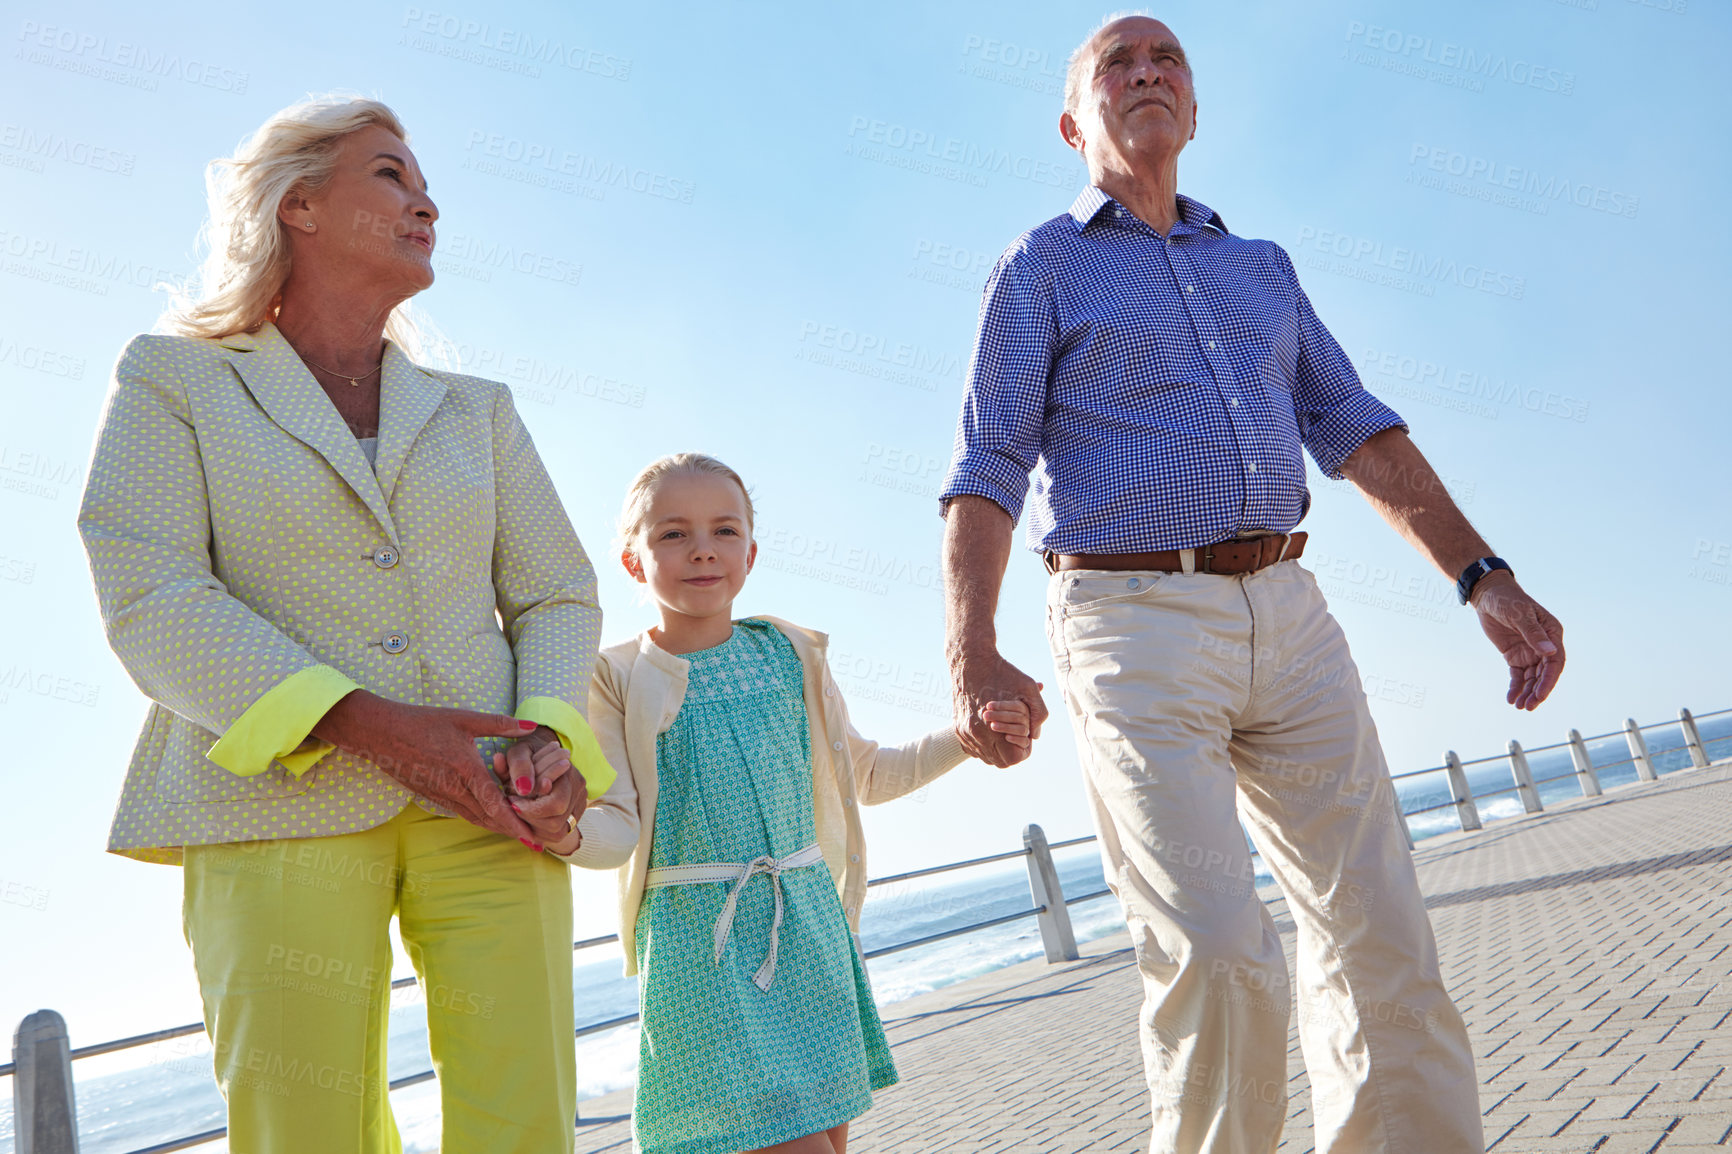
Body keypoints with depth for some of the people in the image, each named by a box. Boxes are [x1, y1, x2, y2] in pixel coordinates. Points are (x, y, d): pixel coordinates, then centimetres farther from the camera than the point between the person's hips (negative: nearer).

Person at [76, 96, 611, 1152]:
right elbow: (151, 603, -3)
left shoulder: (477, 411, 20)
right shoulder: (174, 382, 10)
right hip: (280, 805, -2)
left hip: (486, 805, 3)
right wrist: (368, 726, -16)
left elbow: (558, 596, 13)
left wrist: (550, 738, -9)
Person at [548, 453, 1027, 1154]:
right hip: (699, 935, -4)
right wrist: (566, 832, -29)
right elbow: (620, 825, -7)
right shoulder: (619, 679, -2)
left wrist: (965, 737, 9)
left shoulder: (789, 656, 8)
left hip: (809, 920, 4)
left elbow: (862, 776, 18)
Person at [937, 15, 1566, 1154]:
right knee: (1219, 955, -15)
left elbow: (1356, 427, 17)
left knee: (1381, 934, 4)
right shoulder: (1042, 267, 8)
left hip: (1288, 616, 5)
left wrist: (1484, 575, 5)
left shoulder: (1263, 267, 22)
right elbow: (988, 467, -2)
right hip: (1135, 624, -5)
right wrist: (973, 653, -16)